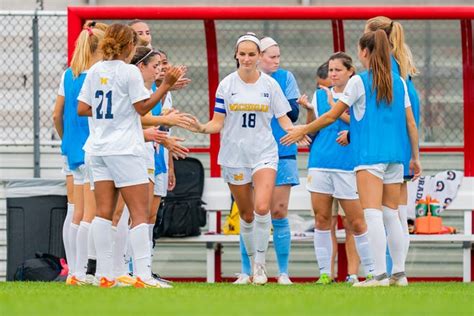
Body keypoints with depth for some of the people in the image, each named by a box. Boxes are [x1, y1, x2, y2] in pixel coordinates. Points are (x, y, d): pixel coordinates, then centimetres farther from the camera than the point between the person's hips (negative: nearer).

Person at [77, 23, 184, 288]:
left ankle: (105, 274, 3)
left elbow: (82, 109, 11)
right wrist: (166, 85, -8)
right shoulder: (129, 71, -10)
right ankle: (142, 274, -13)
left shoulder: (96, 70, 9)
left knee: (104, 212, 6)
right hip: (125, 150, -7)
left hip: (99, 148, 7)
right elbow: (143, 107, -9)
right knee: (140, 212, -5)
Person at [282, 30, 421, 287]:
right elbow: (411, 124, 12)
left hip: (369, 154, -6)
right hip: (395, 155, 6)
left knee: (372, 214, -11)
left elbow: (332, 115, 0)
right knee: (391, 214, 12)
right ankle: (399, 273, 12)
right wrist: (415, 158, 21)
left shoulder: (359, 81, -3)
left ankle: (380, 274, -20)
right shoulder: (399, 82, 11)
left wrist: (303, 131, 12)